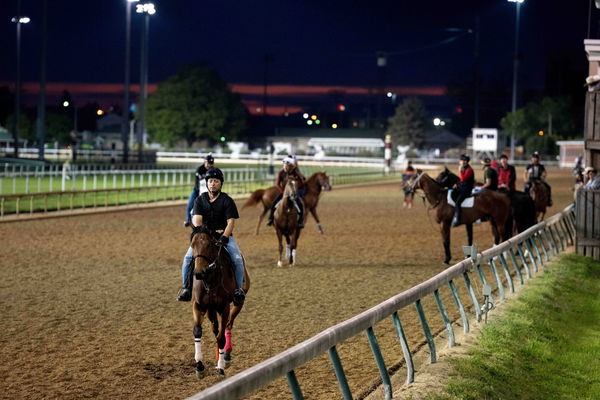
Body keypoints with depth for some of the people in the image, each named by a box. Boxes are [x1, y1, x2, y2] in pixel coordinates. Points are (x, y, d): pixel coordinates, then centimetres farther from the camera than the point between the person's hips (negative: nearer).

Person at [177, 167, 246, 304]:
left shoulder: (227, 201, -2)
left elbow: (231, 222, -10)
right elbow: (197, 220, -7)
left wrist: (224, 237, -26)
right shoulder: (200, 200, 3)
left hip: (224, 234, -1)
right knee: (188, 258, -19)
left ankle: (238, 288, -9)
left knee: (237, 259, -23)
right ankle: (186, 288, -8)